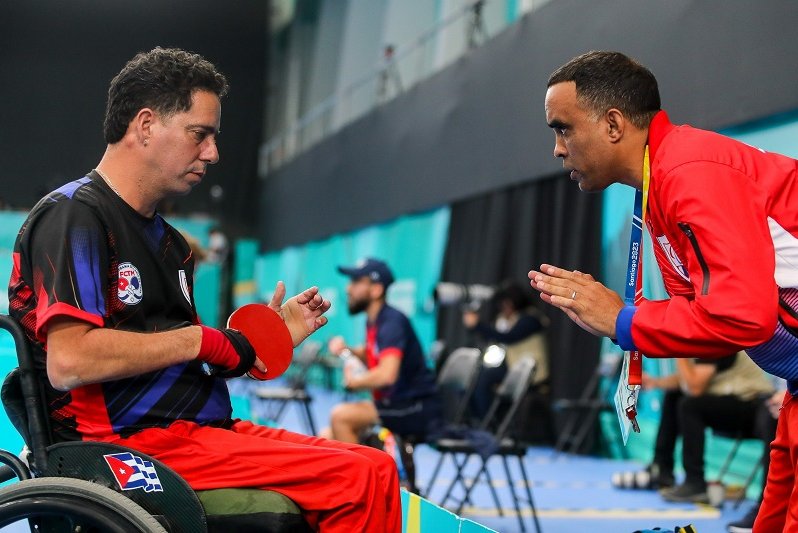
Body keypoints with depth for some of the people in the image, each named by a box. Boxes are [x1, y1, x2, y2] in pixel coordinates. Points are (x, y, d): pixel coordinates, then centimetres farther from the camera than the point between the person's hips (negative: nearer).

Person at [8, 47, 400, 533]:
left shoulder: (168, 241, 22)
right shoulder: (74, 216, -7)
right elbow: (68, 362, -21)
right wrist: (199, 341, -13)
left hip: (200, 430, 9)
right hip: (129, 443, -9)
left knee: (374, 470, -3)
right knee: (358, 480, -20)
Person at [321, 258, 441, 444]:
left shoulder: (392, 322, -19)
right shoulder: (373, 321, 8)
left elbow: (386, 374, -33)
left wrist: (353, 381, -15)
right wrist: (347, 351, 8)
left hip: (418, 410, -9)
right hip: (393, 404, 9)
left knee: (340, 416, -23)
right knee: (327, 437, 7)